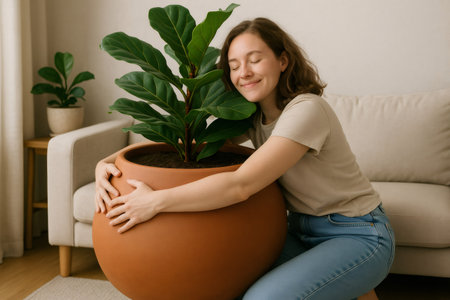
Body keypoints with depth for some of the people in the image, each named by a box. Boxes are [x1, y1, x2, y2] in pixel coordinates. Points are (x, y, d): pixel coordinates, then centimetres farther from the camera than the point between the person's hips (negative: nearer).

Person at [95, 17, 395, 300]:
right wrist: (107, 163, -15)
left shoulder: (306, 110, -24)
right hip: (303, 230, 8)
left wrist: (156, 201, -31)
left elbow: (240, 185, -32)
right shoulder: (251, 115, 1)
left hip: (357, 236, -8)